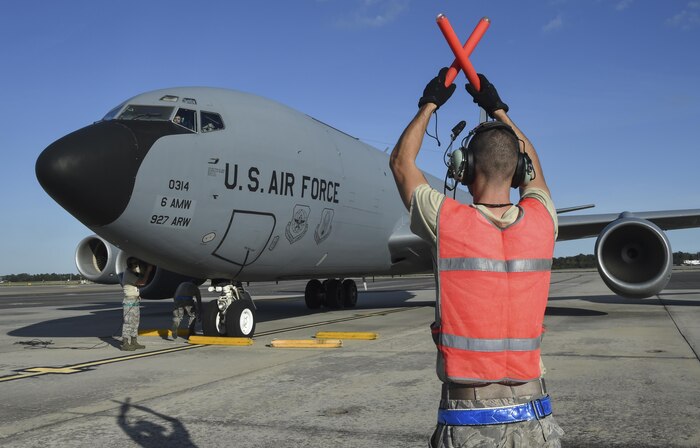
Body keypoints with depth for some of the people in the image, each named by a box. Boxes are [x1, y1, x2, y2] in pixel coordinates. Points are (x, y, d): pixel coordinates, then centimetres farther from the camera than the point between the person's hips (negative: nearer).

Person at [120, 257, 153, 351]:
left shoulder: (131, 272, 13)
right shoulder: (128, 274, -18)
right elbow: (142, 282, -25)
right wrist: (148, 270, -18)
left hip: (135, 301, 10)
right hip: (130, 301, -10)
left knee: (135, 322, 12)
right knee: (128, 322, -8)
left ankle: (134, 342, 17)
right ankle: (125, 344, -6)